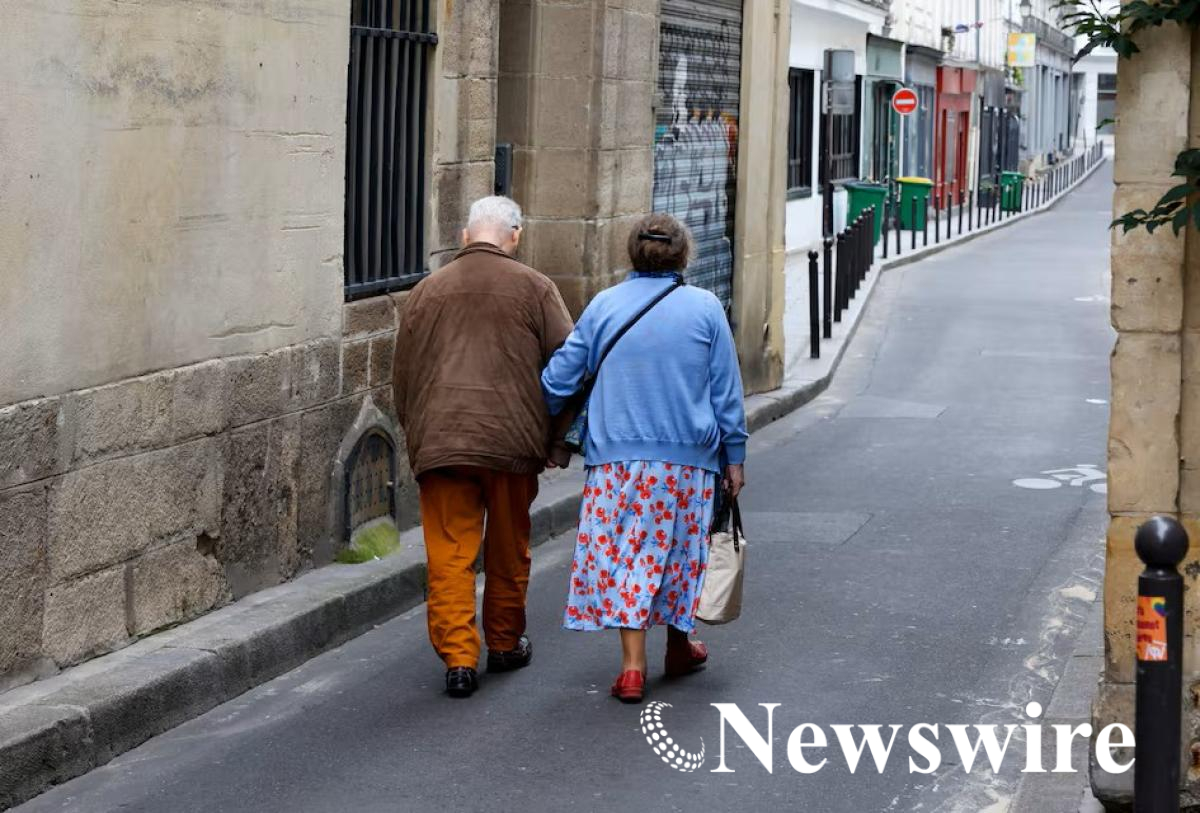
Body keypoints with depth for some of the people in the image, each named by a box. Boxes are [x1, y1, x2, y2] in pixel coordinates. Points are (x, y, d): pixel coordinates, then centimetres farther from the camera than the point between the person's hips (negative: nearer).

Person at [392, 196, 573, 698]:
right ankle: (505, 645, 28)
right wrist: (558, 434, 12)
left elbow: (403, 376, 13)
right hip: (512, 439, -1)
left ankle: (458, 657, -6)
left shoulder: (427, 291, 9)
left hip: (439, 443, 1)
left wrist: (415, 436, 24)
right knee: (508, 552, 15)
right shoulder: (533, 288, 0)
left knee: (449, 554, 2)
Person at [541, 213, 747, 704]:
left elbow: (560, 378, 5)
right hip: (687, 458, 0)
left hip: (616, 456, 0)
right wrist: (734, 457, 10)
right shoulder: (705, 308, 0)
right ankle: (679, 648, 29)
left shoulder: (604, 306, 1)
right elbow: (726, 392, 2)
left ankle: (633, 665, -5)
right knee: (678, 550, 15)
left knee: (621, 554, 2)